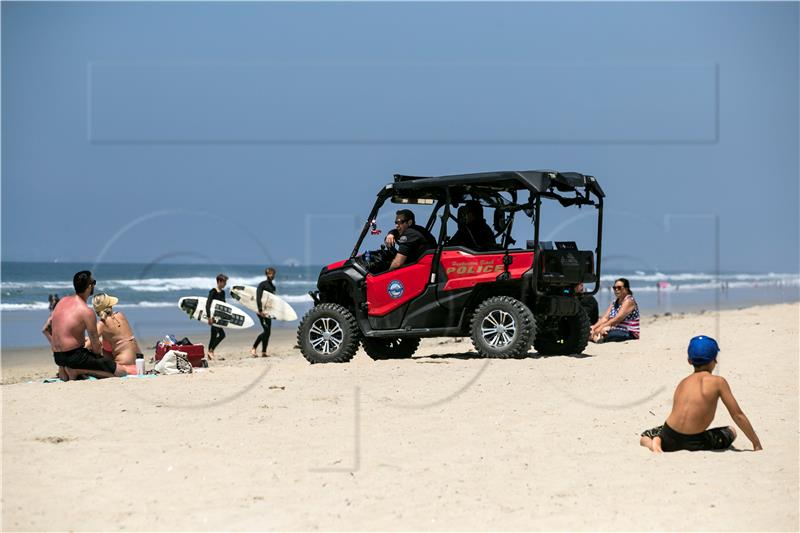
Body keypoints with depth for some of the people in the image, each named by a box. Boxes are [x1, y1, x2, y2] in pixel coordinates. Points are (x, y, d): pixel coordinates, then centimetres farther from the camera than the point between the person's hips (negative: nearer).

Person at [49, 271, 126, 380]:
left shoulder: (63, 300, 7)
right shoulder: (87, 312, -16)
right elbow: (95, 345, -12)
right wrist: (97, 357, 10)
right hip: (73, 355, -9)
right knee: (121, 372, -11)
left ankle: (64, 369, 11)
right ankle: (77, 370, -11)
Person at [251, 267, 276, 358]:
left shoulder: (272, 286, 16)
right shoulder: (262, 284, -7)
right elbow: (258, 297, -17)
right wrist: (260, 310, -25)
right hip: (262, 310, -8)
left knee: (268, 332, 5)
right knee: (266, 330, -15)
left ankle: (264, 352, 8)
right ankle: (253, 349, -9)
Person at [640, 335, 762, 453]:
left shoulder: (682, 383, 13)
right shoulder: (718, 382, 0)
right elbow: (738, 416, 2)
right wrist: (757, 444, 10)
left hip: (670, 441, 3)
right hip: (694, 444, -3)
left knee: (645, 436, 35)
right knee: (731, 431, 24)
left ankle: (656, 442, -2)